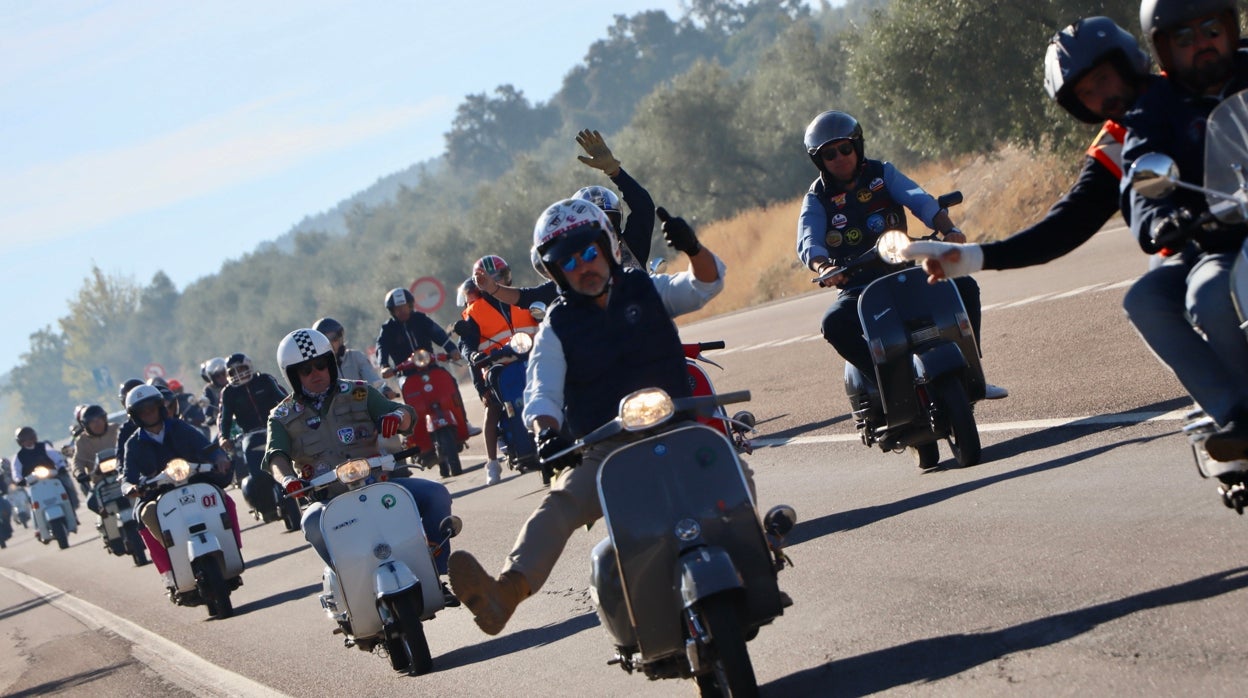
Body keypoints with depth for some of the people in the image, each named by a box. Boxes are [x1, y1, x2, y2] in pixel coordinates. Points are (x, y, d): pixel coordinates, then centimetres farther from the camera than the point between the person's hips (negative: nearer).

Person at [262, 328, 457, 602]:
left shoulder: (358, 394, 9)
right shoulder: (284, 417, 7)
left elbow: (407, 415, -1)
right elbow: (276, 455, -10)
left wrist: (397, 416, -28)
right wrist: (288, 479, -35)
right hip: (328, 498, -2)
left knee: (435, 494, -19)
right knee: (313, 523, -37)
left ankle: (434, 575, -10)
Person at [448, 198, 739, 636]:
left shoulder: (646, 290, 13)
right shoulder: (557, 328, 9)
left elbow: (706, 284, 1)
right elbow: (542, 391, -4)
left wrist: (692, 249, -22)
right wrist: (545, 430, -28)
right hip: (606, 450, -1)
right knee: (560, 502, -30)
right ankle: (505, 592, -51)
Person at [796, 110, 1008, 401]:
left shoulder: (882, 173, 6)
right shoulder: (817, 198, 2)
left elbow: (919, 200, -12)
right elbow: (808, 241, -16)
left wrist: (948, 229, -33)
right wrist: (823, 267, -41)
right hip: (856, 288, -2)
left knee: (965, 287, -18)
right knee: (834, 323, -33)